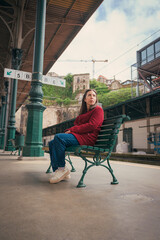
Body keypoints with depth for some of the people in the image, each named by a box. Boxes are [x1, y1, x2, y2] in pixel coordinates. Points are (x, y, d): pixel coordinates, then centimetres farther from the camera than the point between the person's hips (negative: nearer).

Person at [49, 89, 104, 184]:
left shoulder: (98, 109, 3)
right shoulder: (84, 112, 29)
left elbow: (91, 126, -13)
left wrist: (72, 129, -12)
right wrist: (68, 131, 0)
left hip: (88, 138, -9)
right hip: (78, 136, 9)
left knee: (59, 137, -27)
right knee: (52, 143, -5)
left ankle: (62, 169, -20)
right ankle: (57, 170, -10)